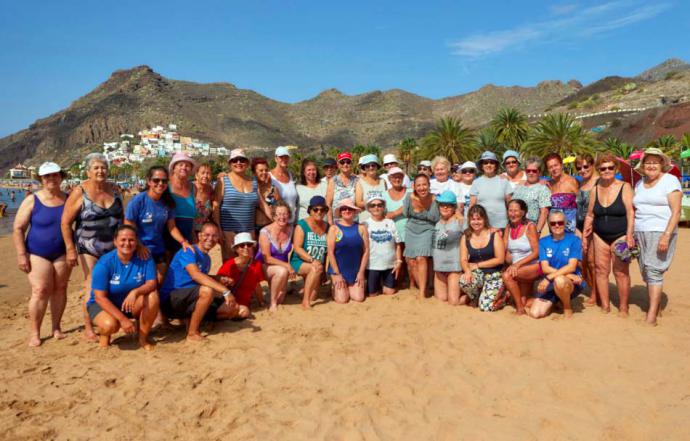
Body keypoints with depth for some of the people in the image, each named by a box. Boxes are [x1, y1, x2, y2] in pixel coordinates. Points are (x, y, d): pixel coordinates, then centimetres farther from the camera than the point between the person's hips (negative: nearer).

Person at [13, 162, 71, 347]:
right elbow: (18, 229, -3)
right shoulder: (32, 200, -3)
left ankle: (56, 328, 16)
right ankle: (34, 333, 0)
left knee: (60, 289, 5)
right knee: (40, 291, -8)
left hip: (62, 253, 2)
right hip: (38, 253, -2)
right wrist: (21, 255, -10)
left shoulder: (69, 199, 3)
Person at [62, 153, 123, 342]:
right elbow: (65, 223, -7)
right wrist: (70, 249, -11)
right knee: (92, 288, -2)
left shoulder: (114, 190, 5)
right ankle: (88, 328, 11)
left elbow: (122, 216, 15)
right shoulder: (79, 193, -8)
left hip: (114, 247, 4)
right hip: (89, 248, -4)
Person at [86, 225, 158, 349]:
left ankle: (143, 338, -9)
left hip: (131, 303, 3)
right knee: (110, 324, -35)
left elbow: (152, 283, -16)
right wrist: (123, 319, -26)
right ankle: (104, 334, 5)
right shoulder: (105, 263, -20)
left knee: (152, 295, -26)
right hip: (104, 304, -3)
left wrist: (135, 292, -40)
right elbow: (100, 297, -19)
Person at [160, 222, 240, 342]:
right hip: (171, 300, -8)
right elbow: (196, 275, -31)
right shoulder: (189, 251, -14)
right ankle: (192, 333, -19)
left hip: (190, 301, 8)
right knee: (207, 290, -35)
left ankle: (193, 320, 11)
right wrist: (225, 291, -36)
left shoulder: (207, 258, 12)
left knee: (234, 309, -1)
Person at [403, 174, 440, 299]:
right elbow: (405, 214, -7)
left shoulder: (434, 199, -16)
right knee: (411, 261, 5)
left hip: (427, 230, -3)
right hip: (411, 230, 3)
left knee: (421, 258, -19)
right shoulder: (410, 197, -11)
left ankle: (422, 291, -10)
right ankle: (421, 287, 24)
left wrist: (422, 211, -22)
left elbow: (436, 218, -13)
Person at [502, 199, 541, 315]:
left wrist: (518, 264, -23)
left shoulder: (530, 226, -9)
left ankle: (520, 307, -15)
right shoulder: (509, 227, 7)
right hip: (516, 268, 6)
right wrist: (511, 264, -11)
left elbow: (536, 252, -14)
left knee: (507, 275, -30)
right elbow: (504, 250, 6)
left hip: (534, 266, -6)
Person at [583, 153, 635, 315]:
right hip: (600, 236, 4)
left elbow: (630, 212, -12)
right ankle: (605, 307, 12)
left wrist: (629, 235, -21)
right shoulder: (595, 189, 7)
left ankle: (623, 308, 8)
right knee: (601, 270, 3)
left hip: (620, 235, -4)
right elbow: (590, 215, 13)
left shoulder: (624, 187, -4)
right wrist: (584, 236, 10)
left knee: (621, 272, -3)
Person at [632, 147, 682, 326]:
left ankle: (652, 315, -10)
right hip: (640, 233, 6)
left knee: (653, 271, -11)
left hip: (660, 232, -6)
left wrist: (667, 235, -18)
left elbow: (676, 212, -9)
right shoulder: (640, 184, 15)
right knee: (646, 272, 6)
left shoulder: (670, 180, -3)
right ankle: (655, 306, 17)